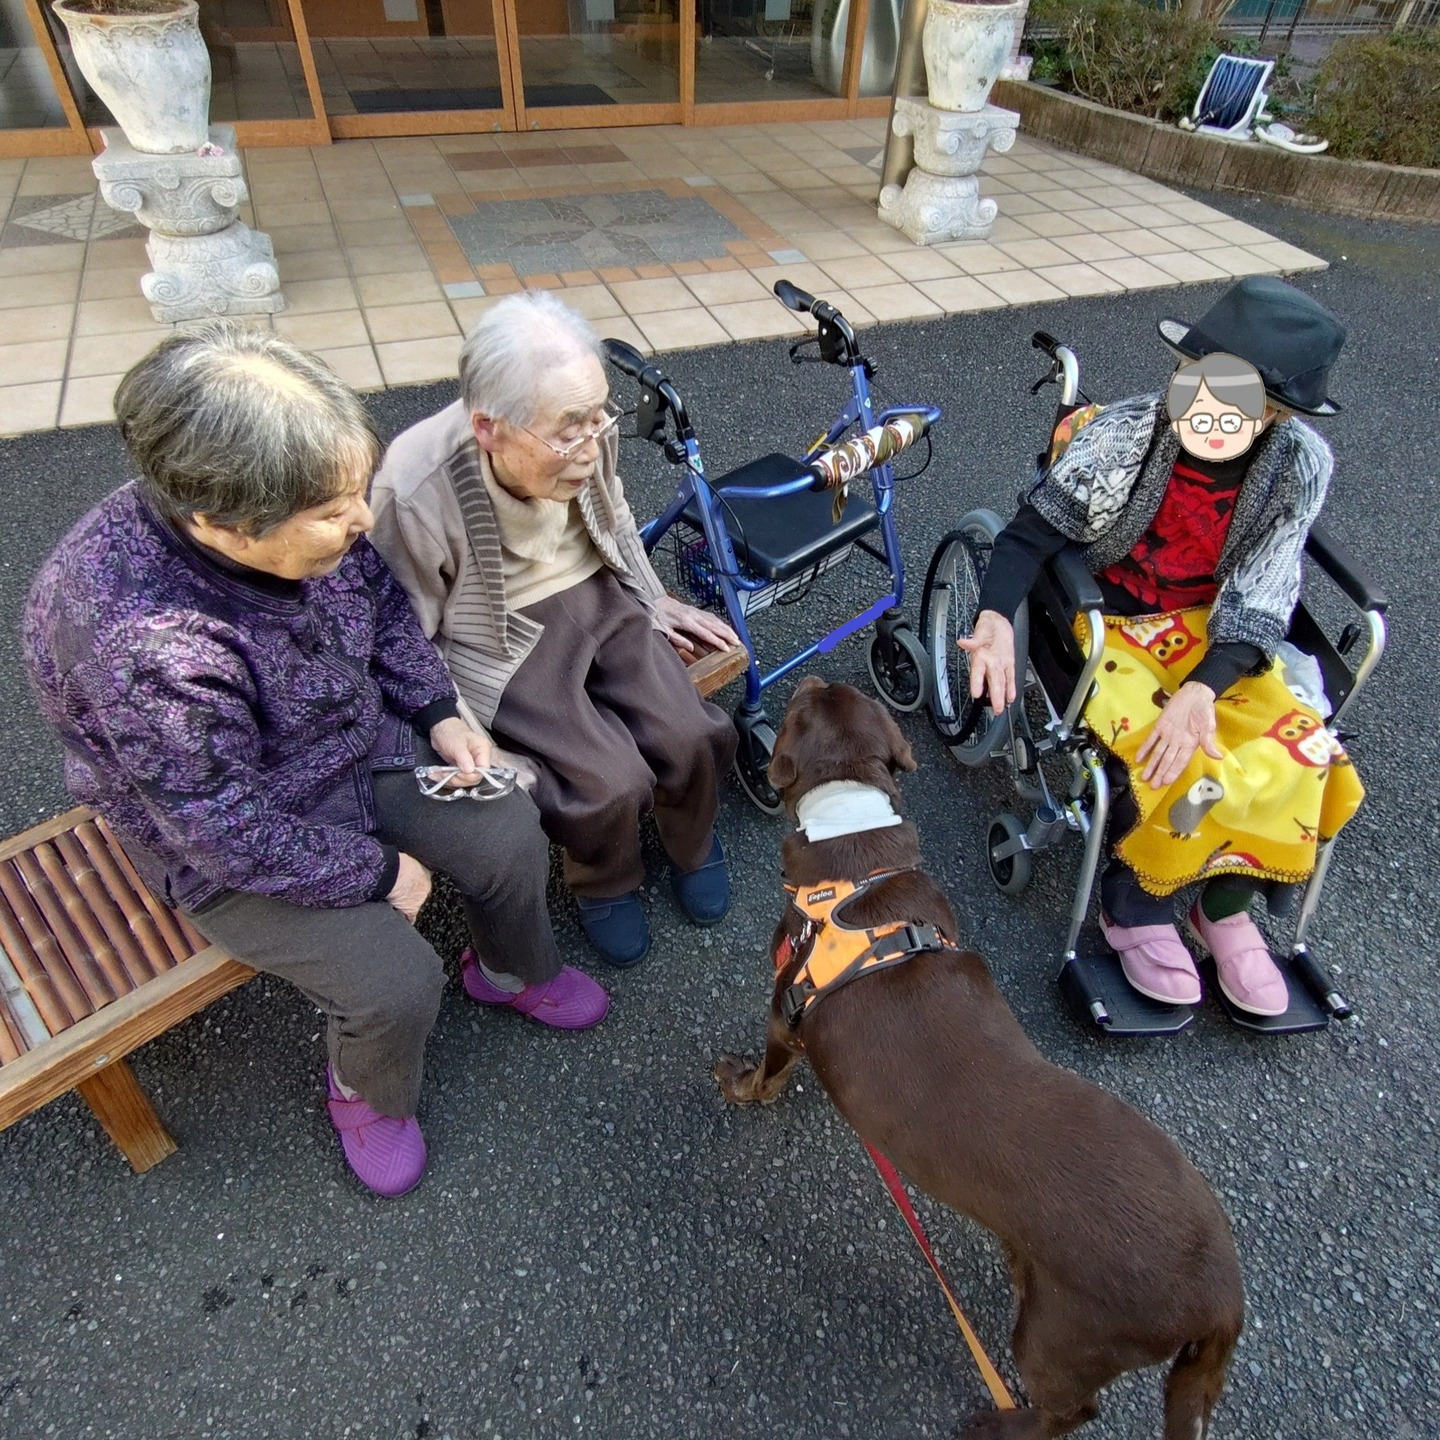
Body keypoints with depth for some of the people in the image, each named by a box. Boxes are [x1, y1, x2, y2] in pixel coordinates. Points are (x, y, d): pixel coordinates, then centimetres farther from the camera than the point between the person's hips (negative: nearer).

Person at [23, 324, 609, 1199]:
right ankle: (370, 1095, 23)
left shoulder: (299, 518, -18)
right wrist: (377, 872, -17)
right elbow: (230, 829, -28)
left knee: (511, 839, -2)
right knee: (396, 980, -15)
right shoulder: (139, 642, -38)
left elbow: (383, 602, 3)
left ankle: (515, 972, 32)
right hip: (233, 843, -6)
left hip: (362, 743, 6)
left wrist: (438, 712, -6)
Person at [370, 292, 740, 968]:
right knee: (612, 784, -20)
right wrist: (468, 737, -18)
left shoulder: (583, 433, -14)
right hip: (503, 638, -4)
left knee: (689, 739, -12)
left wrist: (655, 600, 15)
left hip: (599, 594, 5)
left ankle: (693, 846, 23)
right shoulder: (415, 490, -29)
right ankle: (604, 885, 17)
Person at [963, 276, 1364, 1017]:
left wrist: (1204, 688, -32)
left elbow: (1257, 600, -15)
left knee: (1300, 757, -16)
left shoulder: (1300, 463, -13)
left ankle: (1224, 906, 10)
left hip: (1211, 629, 4)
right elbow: (1033, 530, -17)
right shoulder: (1125, 433, -20)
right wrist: (996, 616, -36)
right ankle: (1132, 901, 4)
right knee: (1177, 765, -26)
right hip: (1106, 619, -3)